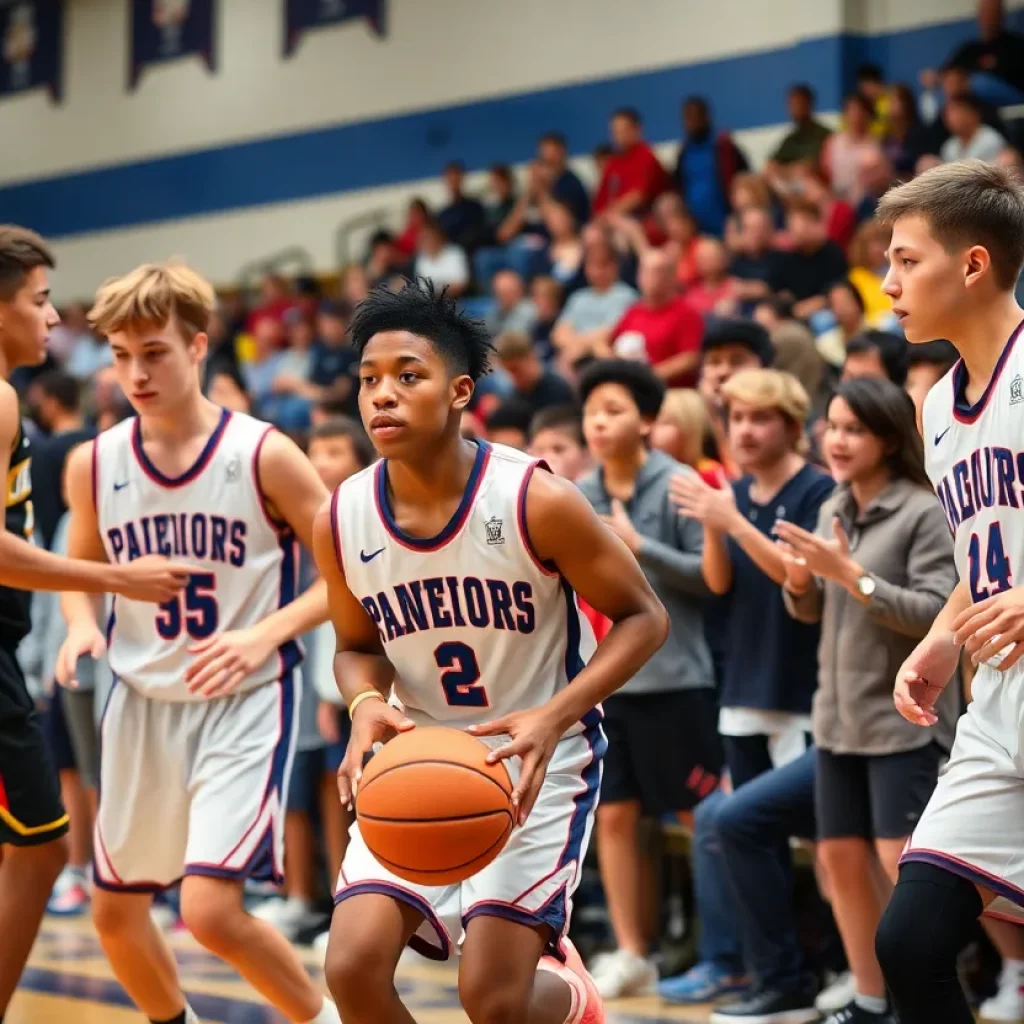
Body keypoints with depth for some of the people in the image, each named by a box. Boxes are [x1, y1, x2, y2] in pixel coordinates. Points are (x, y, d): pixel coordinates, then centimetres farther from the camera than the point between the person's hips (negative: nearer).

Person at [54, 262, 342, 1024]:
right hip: (142, 704, 5)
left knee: (211, 911, -18)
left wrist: (265, 635, -21)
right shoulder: (93, 465, 0)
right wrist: (82, 626, -6)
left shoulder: (264, 456, -11)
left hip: (245, 704, -5)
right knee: (115, 915, 13)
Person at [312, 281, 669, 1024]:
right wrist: (367, 705, -15)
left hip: (536, 765, -4)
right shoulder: (341, 520, -8)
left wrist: (554, 717, -25)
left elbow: (644, 618, -10)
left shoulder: (536, 501, -20)